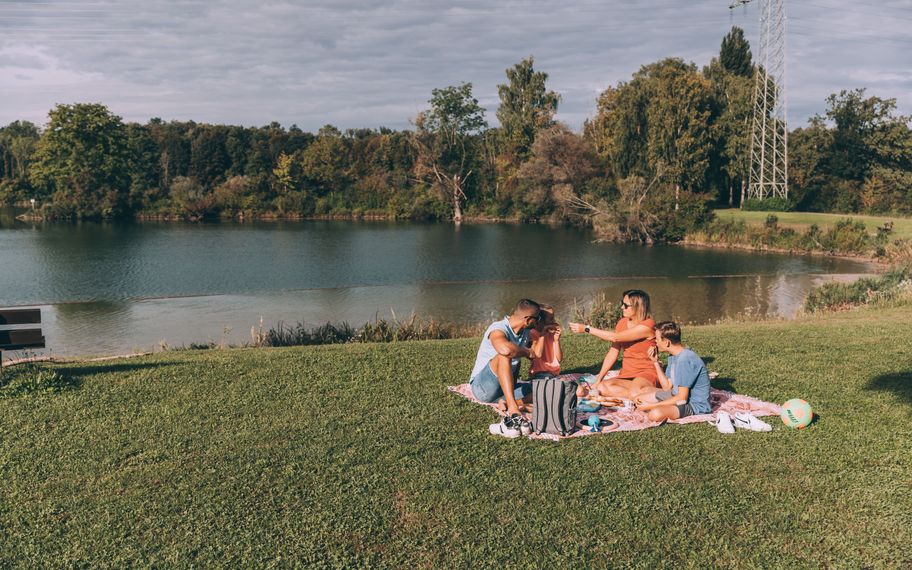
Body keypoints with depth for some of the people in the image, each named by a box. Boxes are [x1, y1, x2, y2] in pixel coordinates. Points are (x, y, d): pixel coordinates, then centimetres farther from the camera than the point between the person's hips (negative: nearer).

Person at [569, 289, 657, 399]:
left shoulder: (647, 325, -14)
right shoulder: (622, 323, 8)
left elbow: (615, 337, -21)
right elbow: (613, 352, 6)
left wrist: (586, 329, -17)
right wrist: (599, 379, -2)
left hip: (646, 374, -7)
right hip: (626, 375, 7)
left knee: (634, 393, -40)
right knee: (602, 387, -24)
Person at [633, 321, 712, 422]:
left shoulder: (685, 359, -26)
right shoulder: (673, 356, 5)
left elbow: (682, 398, -25)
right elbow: (667, 386, 8)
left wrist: (651, 405, -21)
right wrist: (655, 362, 2)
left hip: (695, 404, -10)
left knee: (656, 414, -35)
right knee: (638, 399, 12)